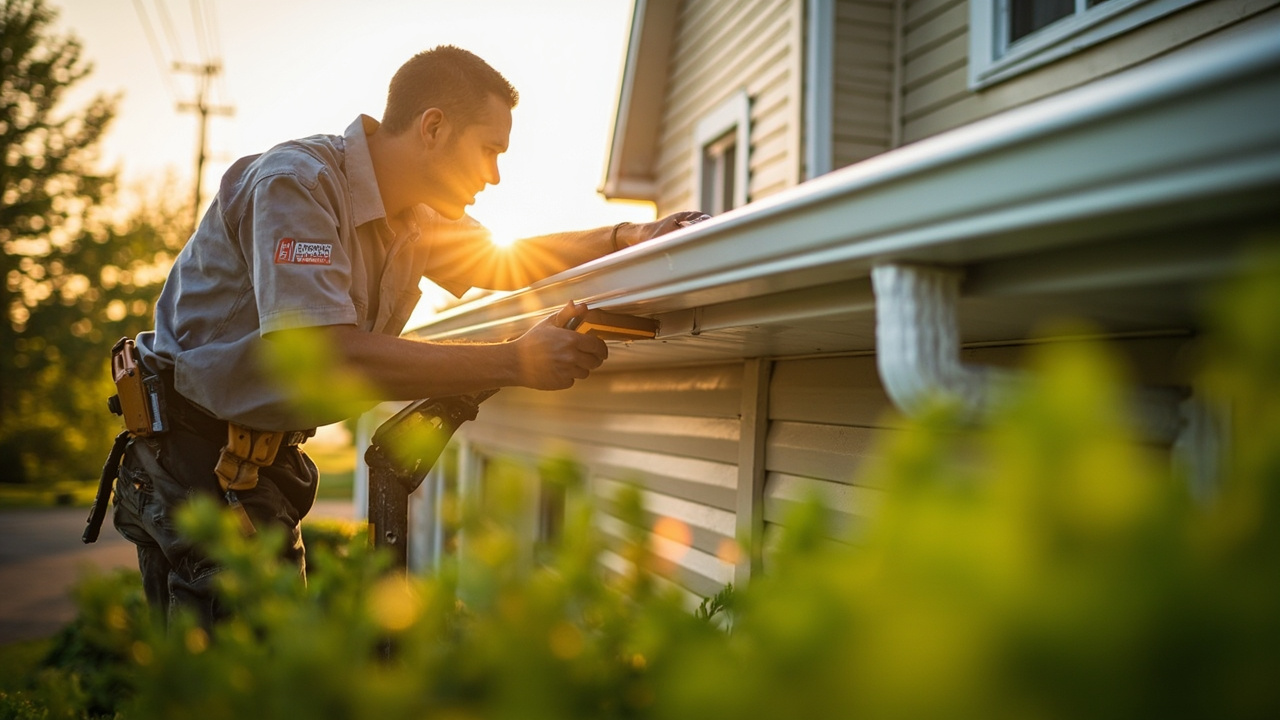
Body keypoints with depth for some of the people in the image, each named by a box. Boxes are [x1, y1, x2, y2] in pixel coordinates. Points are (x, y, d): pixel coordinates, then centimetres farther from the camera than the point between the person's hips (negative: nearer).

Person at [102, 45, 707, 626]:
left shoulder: (419, 215, 5)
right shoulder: (296, 183, -23)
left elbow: (505, 262, 19)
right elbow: (324, 356, -33)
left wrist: (625, 238, 1)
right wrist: (516, 362, -32)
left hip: (269, 457, 8)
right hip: (190, 455, -8)